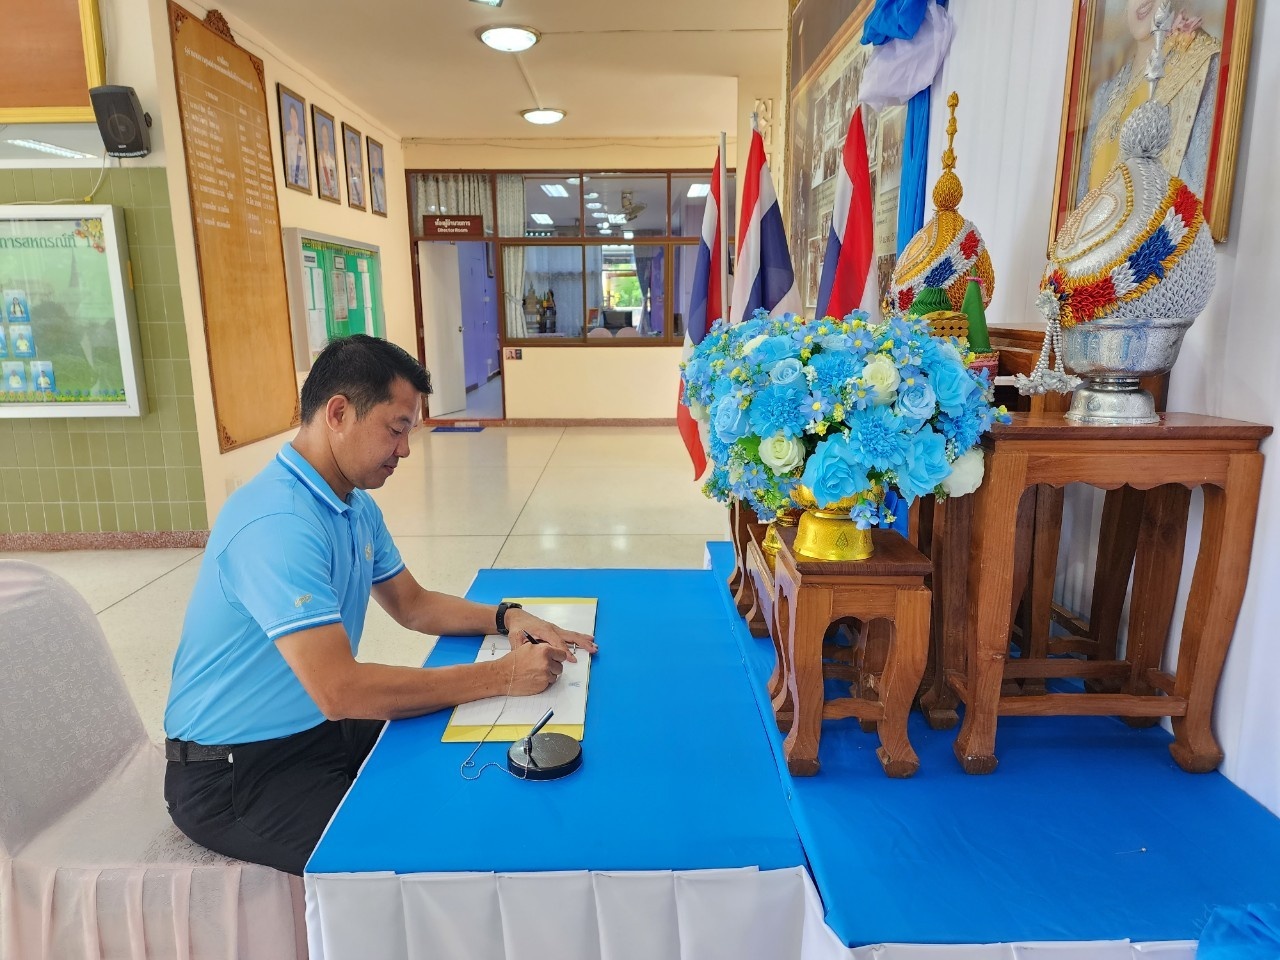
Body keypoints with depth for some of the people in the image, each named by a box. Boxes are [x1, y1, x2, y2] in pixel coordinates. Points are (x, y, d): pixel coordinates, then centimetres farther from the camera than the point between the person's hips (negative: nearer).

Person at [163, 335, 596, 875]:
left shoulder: (356, 506, 3)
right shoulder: (276, 524, -28)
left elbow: (413, 606, 14)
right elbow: (338, 689, -34)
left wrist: (505, 618, -4)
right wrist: (502, 677, -28)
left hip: (321, 730, 9)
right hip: (233, 772, -8)